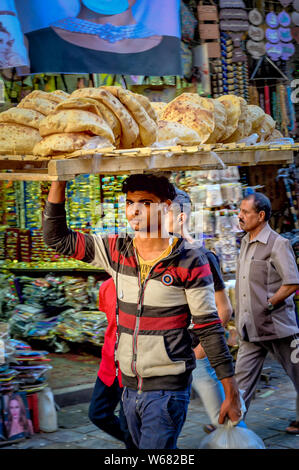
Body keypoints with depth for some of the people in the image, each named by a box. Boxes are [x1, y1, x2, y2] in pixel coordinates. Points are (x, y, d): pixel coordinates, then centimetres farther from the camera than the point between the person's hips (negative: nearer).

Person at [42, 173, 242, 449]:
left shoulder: (190, 263, -10)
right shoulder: (117, 252, 3)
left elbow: (210, 329, -8)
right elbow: (56, 237, 4)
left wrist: (232, 394, -8)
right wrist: (60, 180, -6)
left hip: (168, 389, -6)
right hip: (130, 386, 6)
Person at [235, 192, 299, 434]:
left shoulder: (277, 244, -13)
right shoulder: (245, 242, 12)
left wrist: (268, 304, -15)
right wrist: (242, 318, 15)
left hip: (275, 324, -7)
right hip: (251, 327, 7)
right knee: (243, 375, 4)